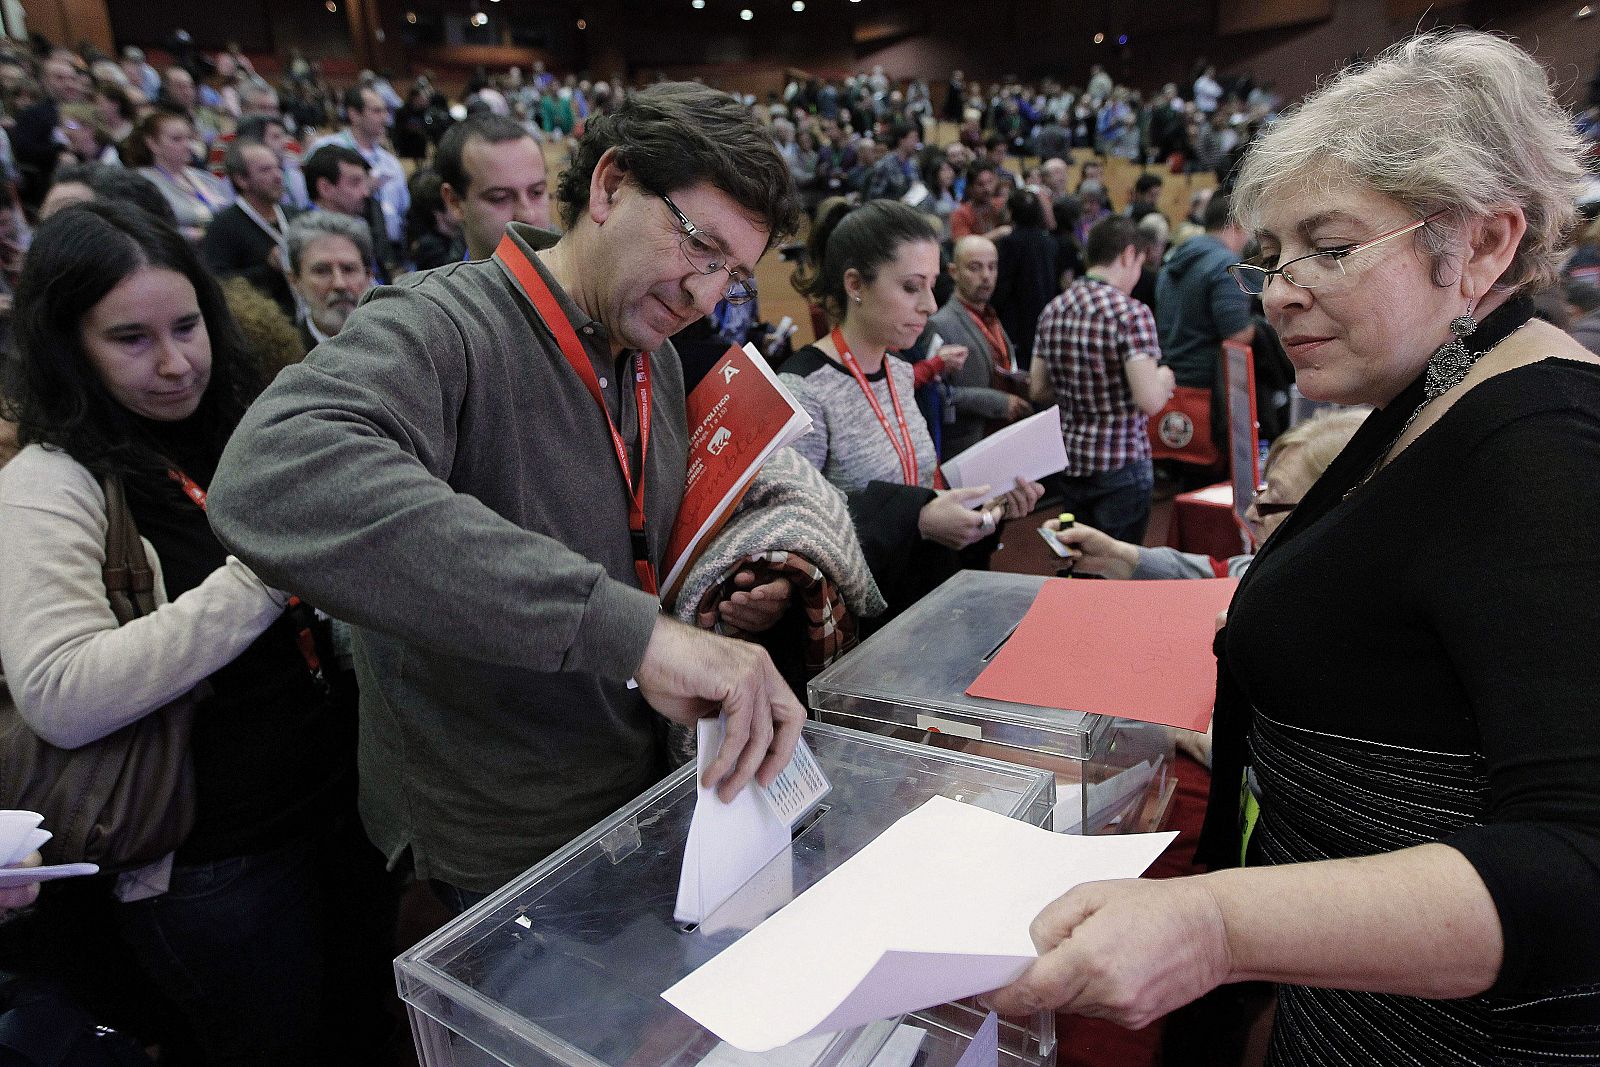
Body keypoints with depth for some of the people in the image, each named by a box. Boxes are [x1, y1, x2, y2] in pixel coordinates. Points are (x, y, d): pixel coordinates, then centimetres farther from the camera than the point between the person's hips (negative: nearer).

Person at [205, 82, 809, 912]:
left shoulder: (658, 365, 3)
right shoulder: (441, 325, -23)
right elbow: (273, 481, -45)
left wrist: (715, 606, -4)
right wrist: (633, 627, -49)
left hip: (635, 804, 7)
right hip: (501, 861, -7)